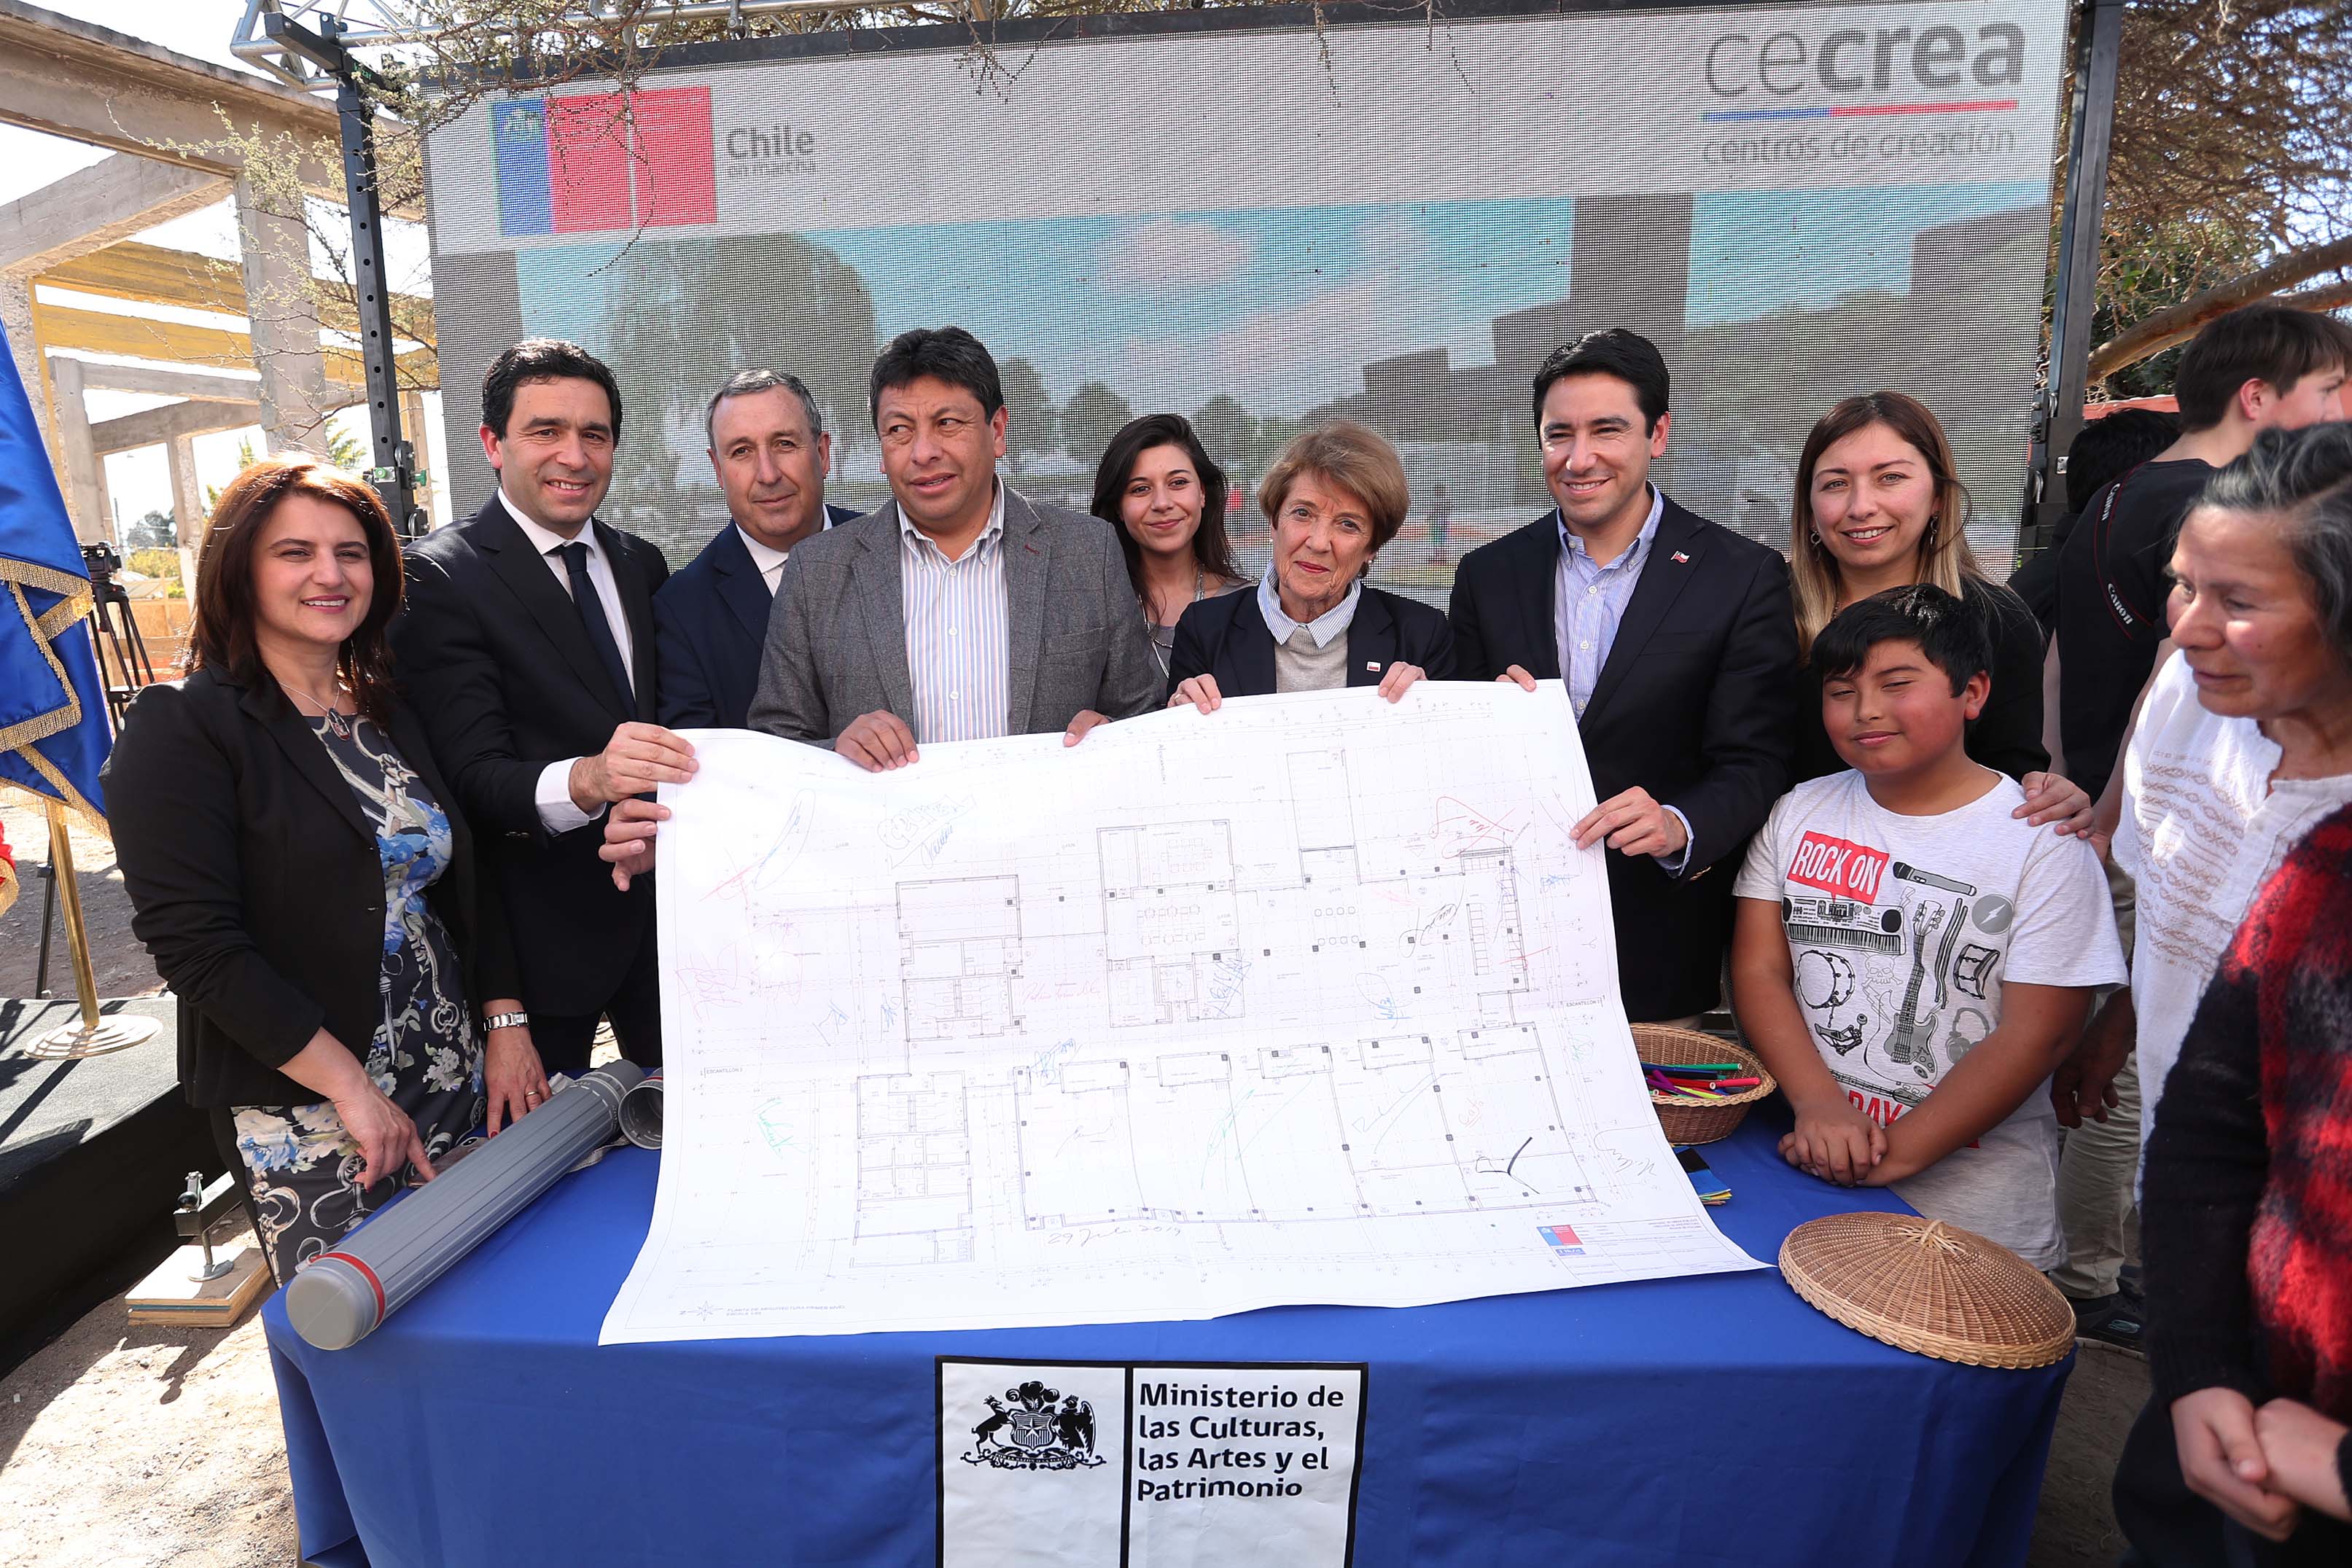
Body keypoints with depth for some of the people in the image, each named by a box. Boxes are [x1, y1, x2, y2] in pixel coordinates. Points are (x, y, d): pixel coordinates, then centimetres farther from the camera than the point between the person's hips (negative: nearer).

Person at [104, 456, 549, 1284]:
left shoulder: (395, 717, 10)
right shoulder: (182, 728, -9)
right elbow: (194, 943, -15)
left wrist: (506, 1025, 3)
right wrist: (351, 1086, -16)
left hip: (462, 1090, 5)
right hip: (306, 1122, -5)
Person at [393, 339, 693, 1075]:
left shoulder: (642, 565, 7)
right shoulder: (439, 577, -12)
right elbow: (475, 778, -20)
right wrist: (585, 780, -40)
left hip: (665, 905, 5)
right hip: (543, 930, -5)